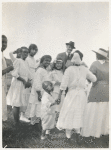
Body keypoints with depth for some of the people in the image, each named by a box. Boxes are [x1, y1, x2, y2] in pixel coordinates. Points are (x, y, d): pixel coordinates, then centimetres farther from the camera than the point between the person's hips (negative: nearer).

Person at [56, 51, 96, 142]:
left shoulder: (69, 69, -10)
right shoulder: (85, 69, -1)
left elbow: (64, 84, -10)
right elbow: (94, 79, 7)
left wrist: (60, 95, -3)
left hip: (72, 93, -2)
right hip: (82, 94, 3)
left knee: (69, 114, 7)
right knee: (78, 114, 17)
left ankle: (68, 135, 12)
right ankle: (78, 131, 7)